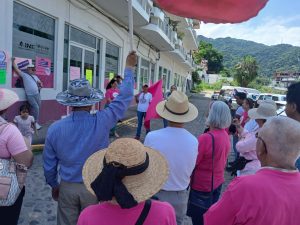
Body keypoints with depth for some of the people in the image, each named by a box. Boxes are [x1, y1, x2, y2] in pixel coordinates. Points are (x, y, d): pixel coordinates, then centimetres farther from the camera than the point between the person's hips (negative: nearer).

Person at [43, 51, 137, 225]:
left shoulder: (55, 128, -13)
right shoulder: (102, 122, -20)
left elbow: (49, 165, -2)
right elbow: (124, 98, -9)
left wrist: (54, 185, 17)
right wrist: (129, 68, 1)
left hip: (67, 187, 2)